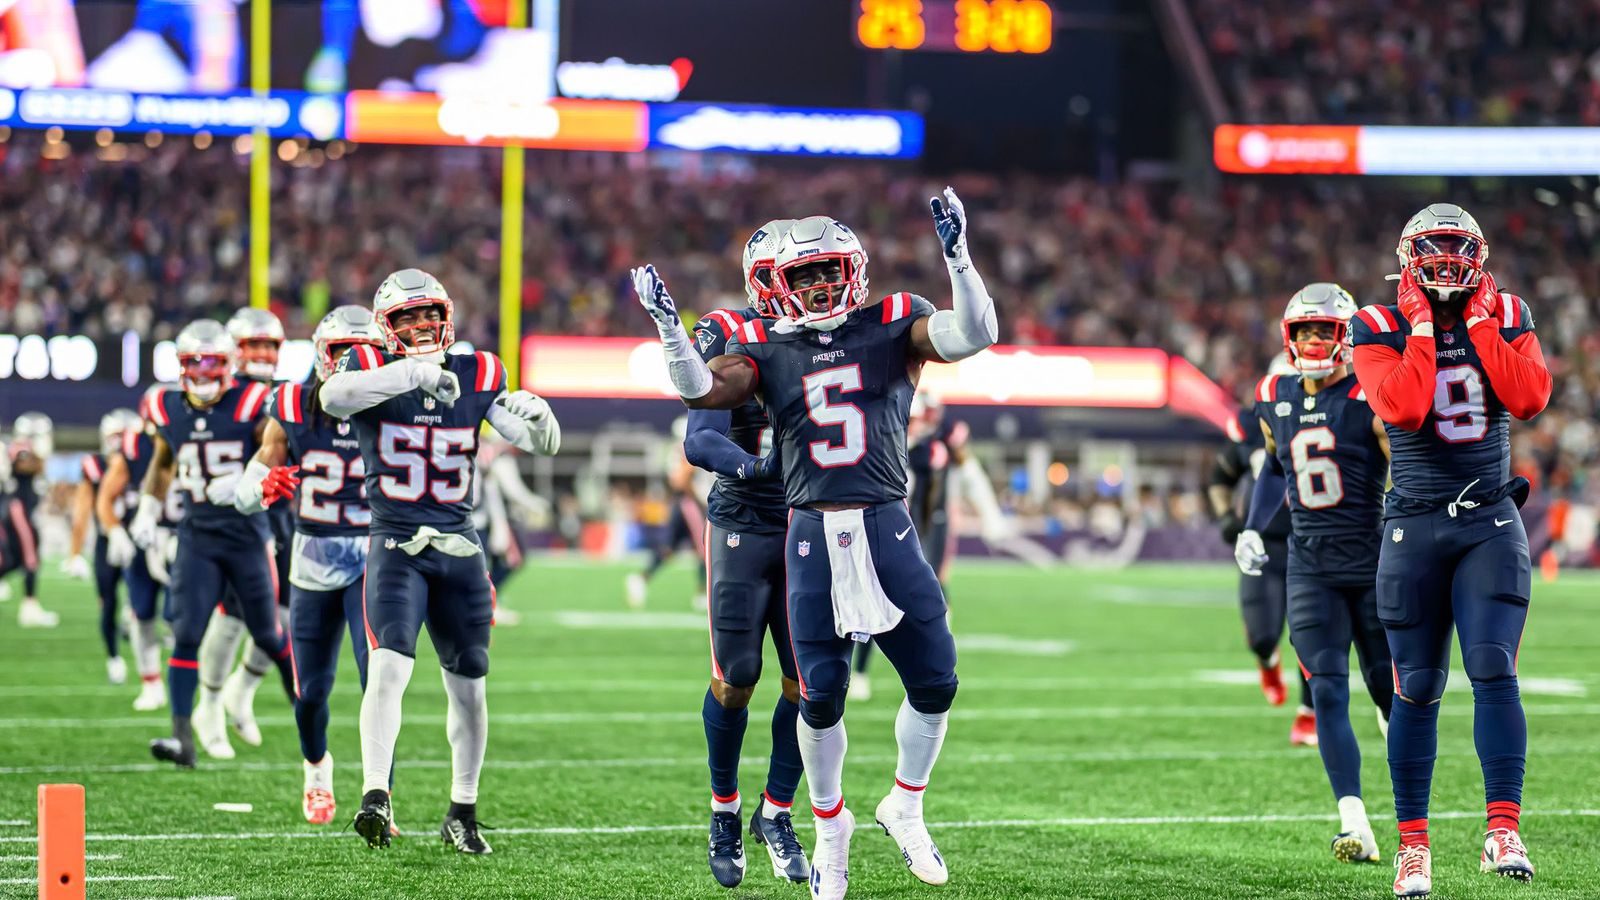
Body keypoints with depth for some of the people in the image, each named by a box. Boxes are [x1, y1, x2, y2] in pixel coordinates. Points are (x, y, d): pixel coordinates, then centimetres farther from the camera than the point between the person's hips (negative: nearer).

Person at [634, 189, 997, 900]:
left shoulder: (892, 327, 4)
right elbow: (701, 392, -7)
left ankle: (905, 809, 23)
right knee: (821, 695, 1)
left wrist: (956, 254, -22)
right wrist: (668, 326, -20)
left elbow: (974, 334, -10)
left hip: (886, 527, 0)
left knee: (935, 681, -1)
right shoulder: (768, 349, 6)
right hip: (812, 535, 0)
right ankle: (830, 828, 23)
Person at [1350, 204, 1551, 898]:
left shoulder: (1506, 318, 6)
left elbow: (1530, 398, -12)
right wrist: (1422, 326, -13)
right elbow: (1403, 410, -18)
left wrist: (1480, 322, -9)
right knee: (1417, 689, 2)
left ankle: (1503, 830, -18)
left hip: (1491, 523, 1)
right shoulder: (1382, 328, -1)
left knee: (1493, 670, -15)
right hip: (1415, 526, -1)